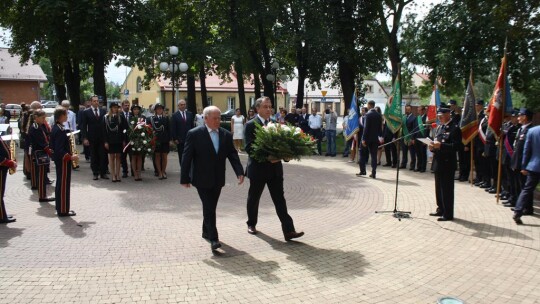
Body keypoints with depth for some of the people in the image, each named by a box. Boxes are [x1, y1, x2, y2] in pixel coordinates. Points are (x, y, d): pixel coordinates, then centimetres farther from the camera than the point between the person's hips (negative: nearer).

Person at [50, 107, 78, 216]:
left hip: (59, 160, 11)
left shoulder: (56, 128, 9)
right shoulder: (60, 130, -21)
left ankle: (60, 207, 28)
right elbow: (59, 149, -26)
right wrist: (70, 157, -28)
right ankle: (63, 210, 4)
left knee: (60, 183, 17)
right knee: (64, 185, -3)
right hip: (63, 161, -11)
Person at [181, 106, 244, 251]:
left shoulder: (226, 135, 3)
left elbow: (233, 155, 0)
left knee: (211, 207, 15)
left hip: (218, 179, 5)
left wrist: (239, 172, -14)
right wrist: (185, 178, -9)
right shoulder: (194, 134, -10)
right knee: (209, 208, -8)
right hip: (202, 179, -4)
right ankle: (213, 238, -6)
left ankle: (206, 232, 34)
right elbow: (187, 157, -8)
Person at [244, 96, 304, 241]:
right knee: (254, 198, 13)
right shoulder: (251, 125, -7)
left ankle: (288, 230, -4)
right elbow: (249, 148, -15)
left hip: (275, 168, 4)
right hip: (258, 168, -3)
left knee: (280, 199, -1)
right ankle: (251, 224, 34)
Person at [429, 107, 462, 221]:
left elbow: (456, 146, -18)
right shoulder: (439, 127, 16)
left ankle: (448, 214, 4)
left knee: (447, 189, -3)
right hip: (438, 162, 8)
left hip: (447, 163, -8)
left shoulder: (454, 128, -10)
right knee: (439, 188, 15)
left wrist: (440, 145, -25)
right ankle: (441, 209, 27)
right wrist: (432, 146, 2)